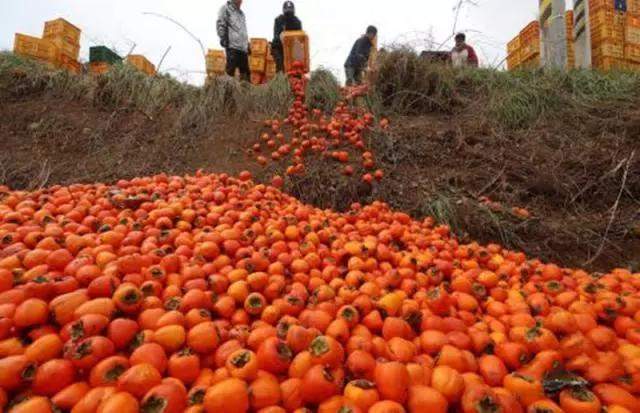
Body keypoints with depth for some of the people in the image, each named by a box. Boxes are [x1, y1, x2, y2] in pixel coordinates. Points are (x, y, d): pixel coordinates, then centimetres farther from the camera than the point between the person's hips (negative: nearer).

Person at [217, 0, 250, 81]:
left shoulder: (241, 12, 29)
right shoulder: (226, 8, 7)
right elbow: (220, 24, -3)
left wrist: (247, 44, 25)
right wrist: (223, 38, -14)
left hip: (243, 47, 7)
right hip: (232, 45, -7)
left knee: (245, 72, 4)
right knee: (230, 69, -13)